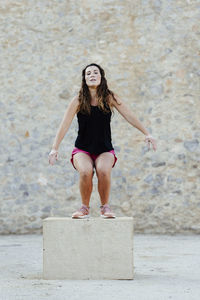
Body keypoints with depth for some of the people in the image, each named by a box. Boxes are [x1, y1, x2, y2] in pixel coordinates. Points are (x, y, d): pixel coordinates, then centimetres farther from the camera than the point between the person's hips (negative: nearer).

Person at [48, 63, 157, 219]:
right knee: (86, 171, -31)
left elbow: (129, 116, -2)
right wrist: (55, 149, -15)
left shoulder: (110, 98, -2)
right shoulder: (78, 100, -5)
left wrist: (147, 134, -11)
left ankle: (105, 206, -8)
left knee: (103, 171, -31)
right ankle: (85, 207, -7)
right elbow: (64, 125, -7)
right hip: (82, 149, 0)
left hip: (105, 150, 0)